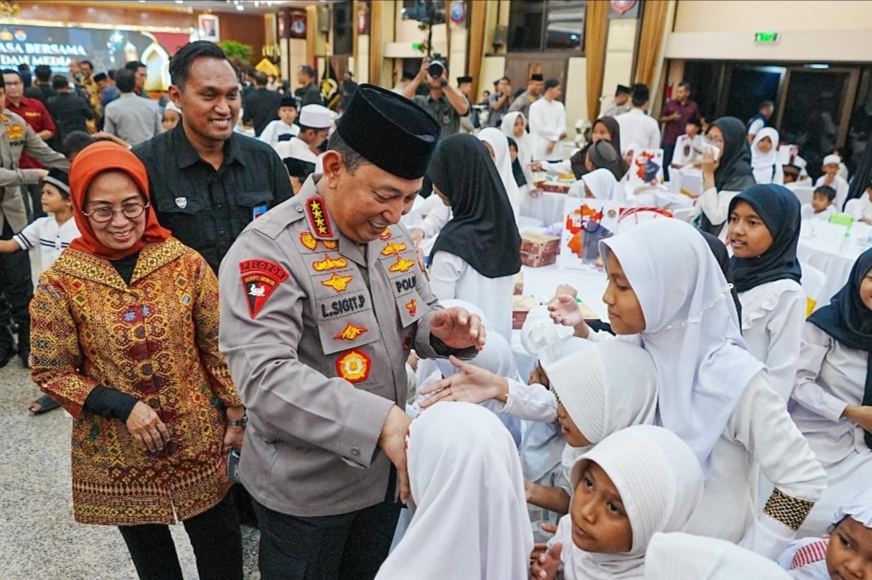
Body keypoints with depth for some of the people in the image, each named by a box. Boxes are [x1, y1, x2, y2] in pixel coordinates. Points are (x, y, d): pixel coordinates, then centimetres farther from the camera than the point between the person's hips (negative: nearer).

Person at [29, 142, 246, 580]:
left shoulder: (187, 264, -9)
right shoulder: (59, 283, -11)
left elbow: (218, 348, -2)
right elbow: (50, 373, -5)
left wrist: (236, 417, -1)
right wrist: (123, 406, -18)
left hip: (199, 442, 0)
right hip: (116, 455, 0)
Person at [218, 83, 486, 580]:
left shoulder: (392, 235, 0)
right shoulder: (269, 250, -24)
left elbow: (418, 313, 10)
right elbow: (263, 376, -34)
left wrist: (441, 332, -14)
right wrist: (377, 420, -42)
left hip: (385, 472, 7)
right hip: (306, 488, -6)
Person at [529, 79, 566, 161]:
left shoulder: (559, 106, 11)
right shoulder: (535, 106, -5)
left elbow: (562, 125, 4)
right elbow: (540, 128, -10)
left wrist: (554, 140, -11)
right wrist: (557, 134, -4)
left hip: (554, 148, 5)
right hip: (539, 149, -5)